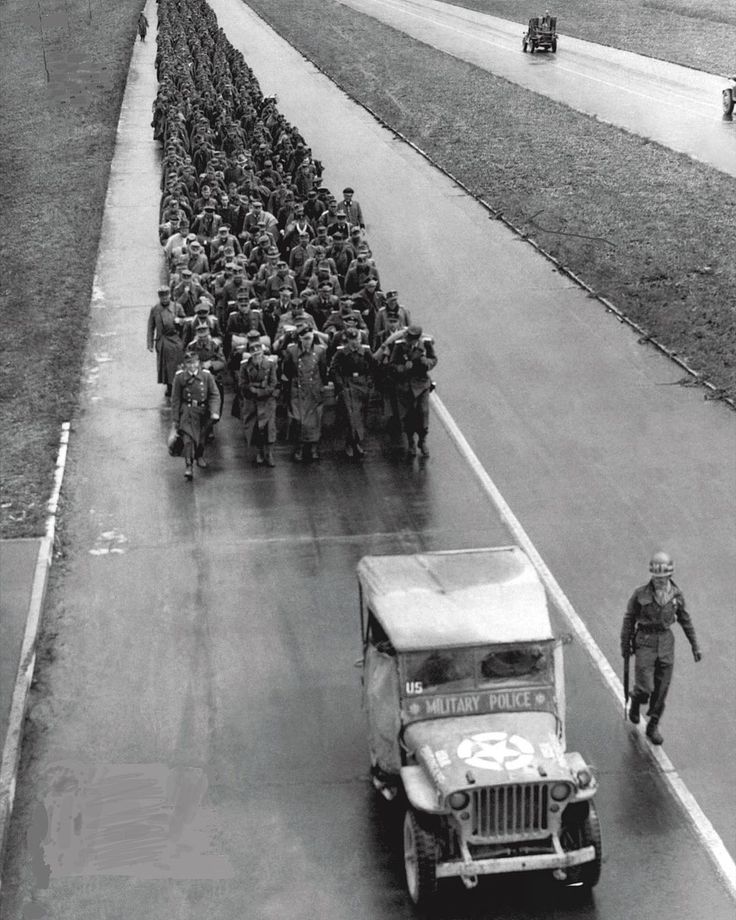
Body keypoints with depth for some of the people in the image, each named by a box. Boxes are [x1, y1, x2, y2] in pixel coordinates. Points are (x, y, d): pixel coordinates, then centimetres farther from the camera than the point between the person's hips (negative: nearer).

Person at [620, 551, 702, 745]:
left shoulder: (676, 594, -3)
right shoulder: (641, 594, -13)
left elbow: (685, 620, 10)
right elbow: (629, 619, -2)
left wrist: (695, 645, 12)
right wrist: (625, 645, 3)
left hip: (666, 642, 3)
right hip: (645, 642, -3)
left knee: (661, 689, 7)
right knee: (645, 687, -10)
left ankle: (653, 726, 25)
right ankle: (636, 699, 26)